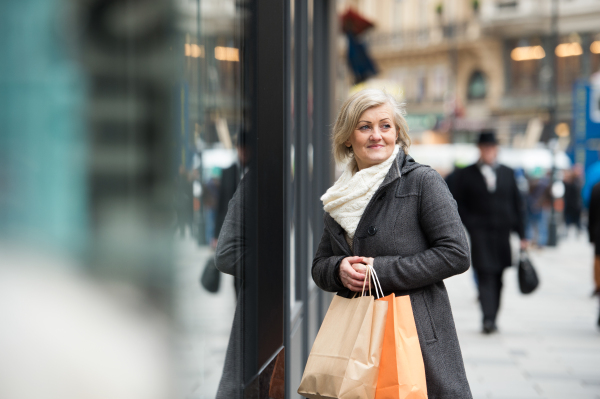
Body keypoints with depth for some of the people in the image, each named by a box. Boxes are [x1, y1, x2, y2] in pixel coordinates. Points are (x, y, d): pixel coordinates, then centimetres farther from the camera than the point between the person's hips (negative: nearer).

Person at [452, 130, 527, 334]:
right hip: (480, 233, -3)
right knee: (485, 275, -14)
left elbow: (517, 204, 13)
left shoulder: (507, 173, 12)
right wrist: (472, 225, -9)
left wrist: (521, 234, 9)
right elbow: (459, 205, 4)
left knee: (497, 278, 7)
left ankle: (492, 318, 17)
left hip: (502, 233, 3)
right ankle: (488, 319, -20)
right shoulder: (466, 174, 3)